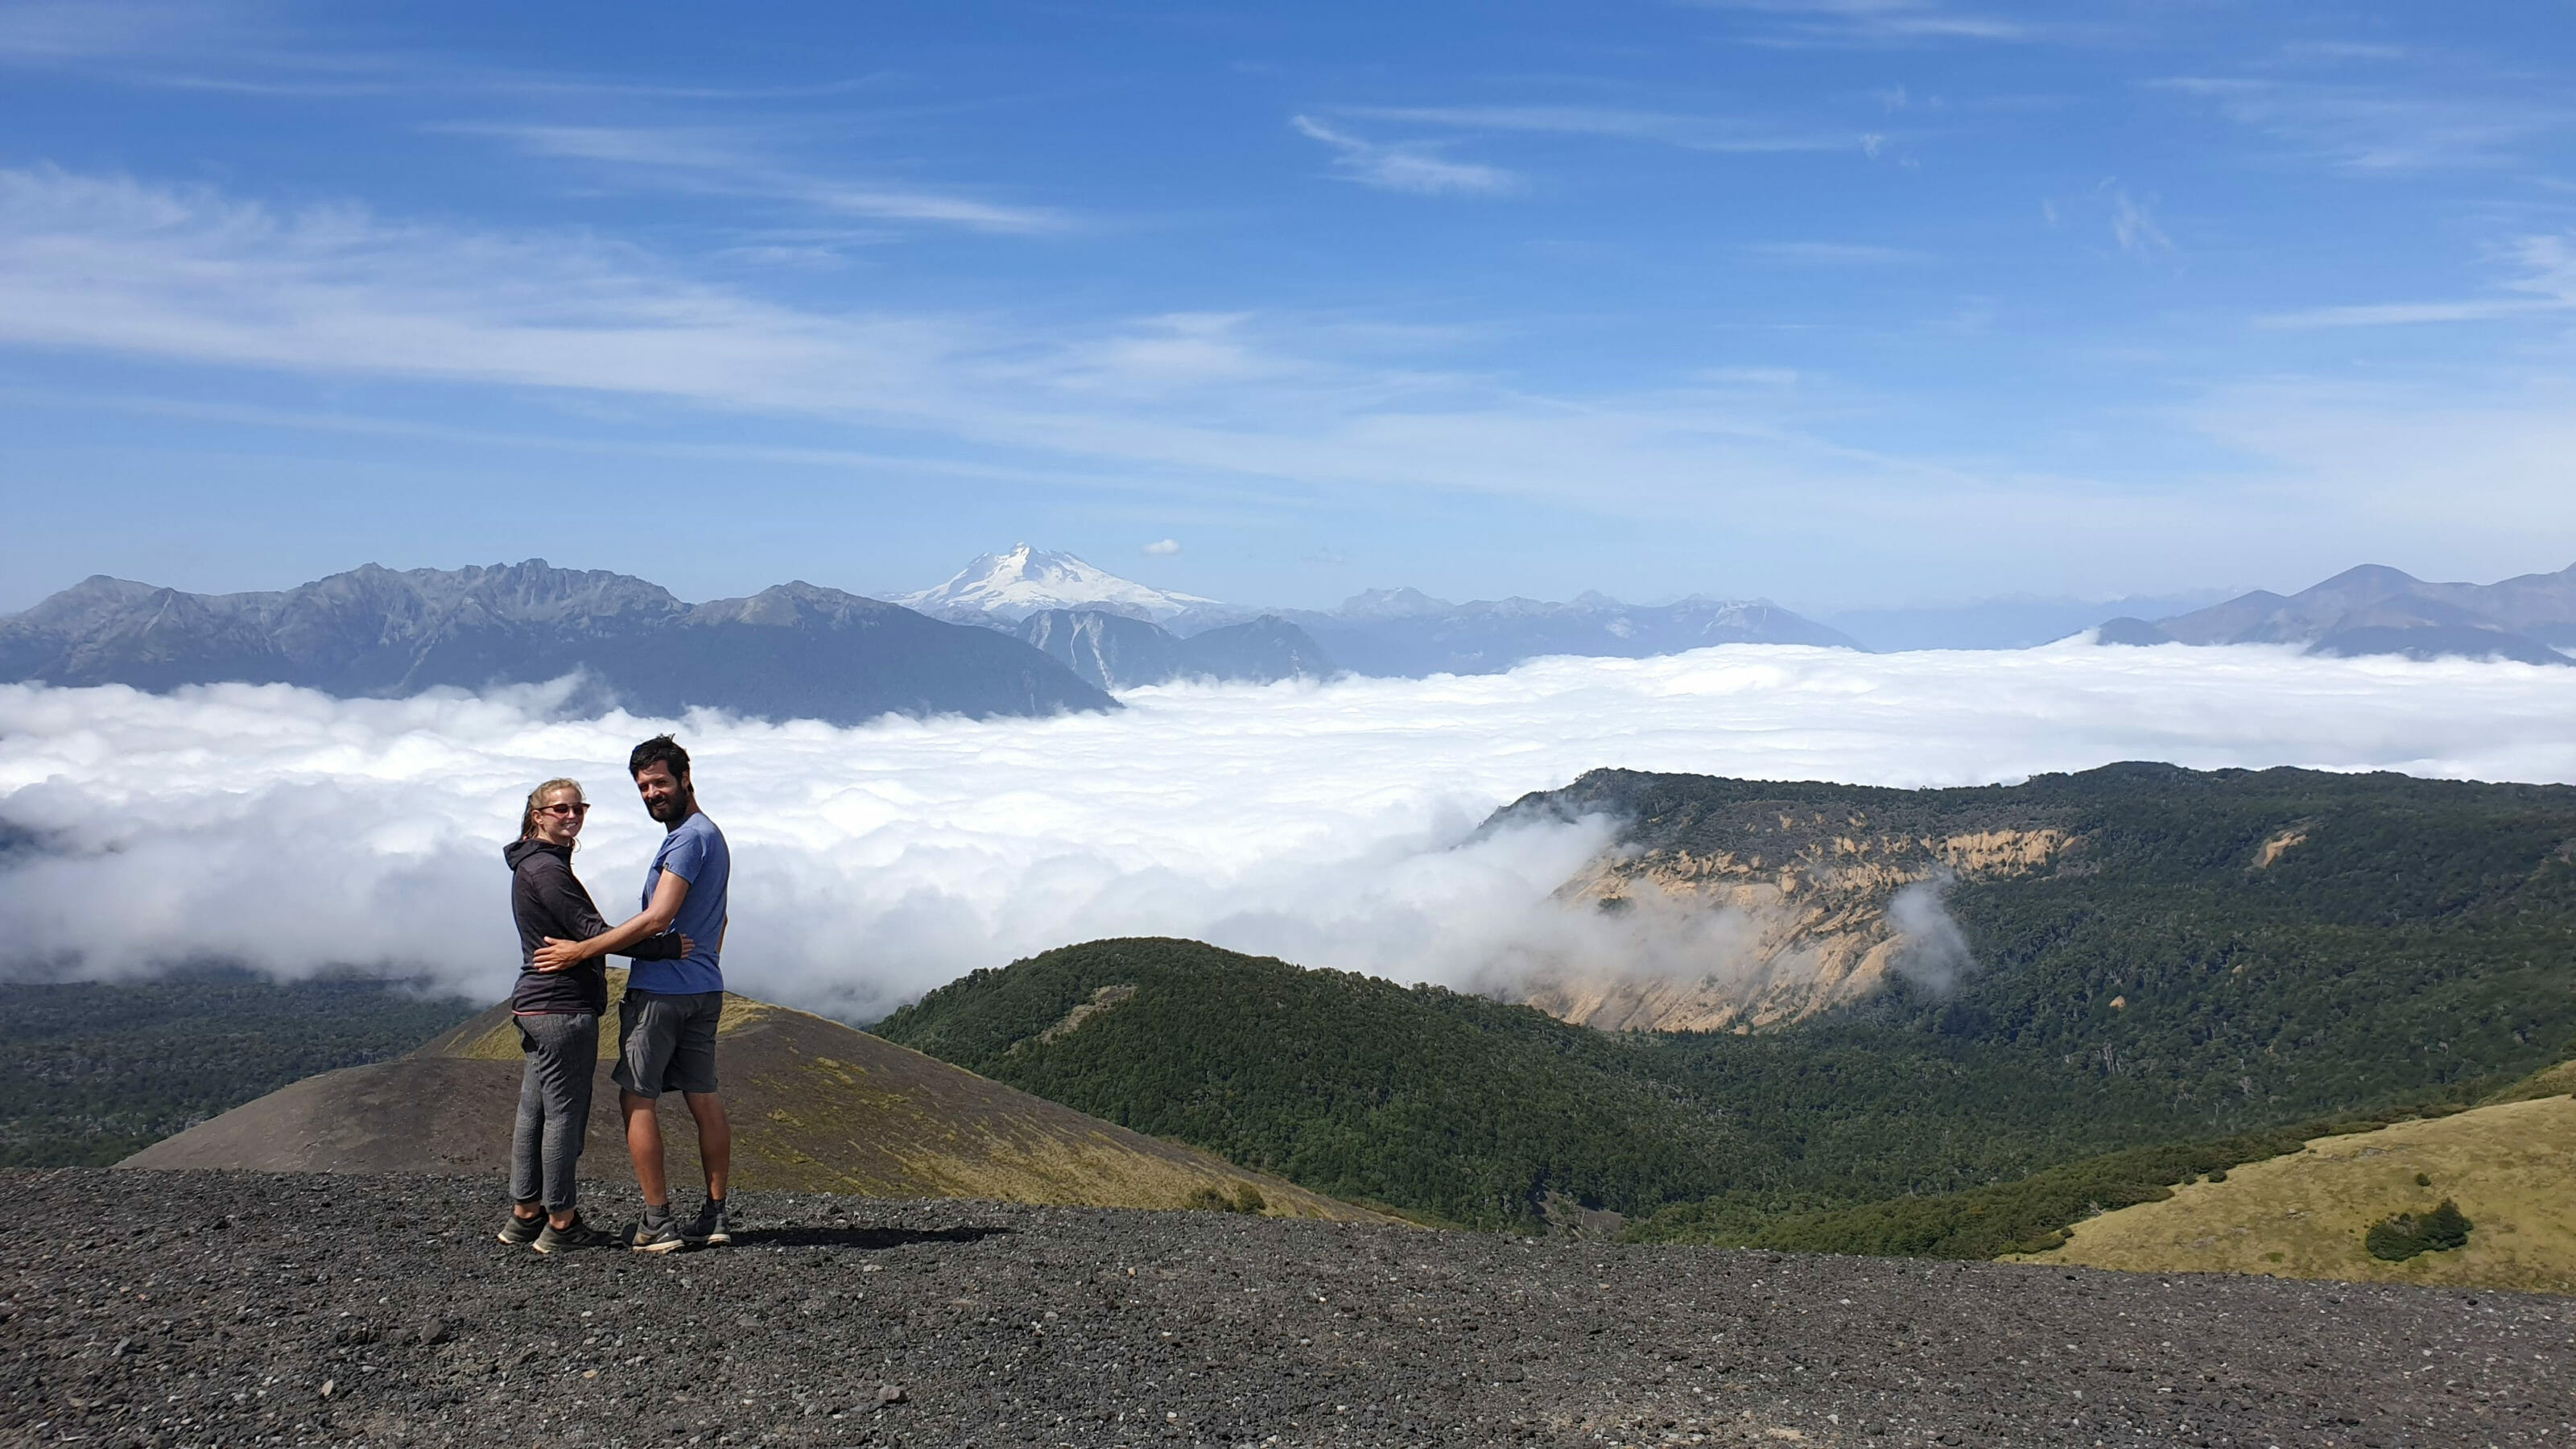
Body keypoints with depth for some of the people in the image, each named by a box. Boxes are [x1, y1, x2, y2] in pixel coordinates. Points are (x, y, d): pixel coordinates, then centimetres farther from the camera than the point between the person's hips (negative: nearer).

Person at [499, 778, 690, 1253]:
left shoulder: (536, 865, 19)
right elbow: (592, 931, -20)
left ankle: (525, 1216, 20)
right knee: (565, 1113, -5)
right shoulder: (546, 868, -14)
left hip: (537, 1005, 11)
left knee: (534, 1113, 13)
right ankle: (561, 1224, 0)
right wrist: (668, 947, -19)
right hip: (564, 1007, -11)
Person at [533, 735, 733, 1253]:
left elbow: (657, 919, -21)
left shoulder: (689, 837, -14)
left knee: (638, 1098, -3)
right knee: (703, 1098, 9)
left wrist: (580, 950, -17)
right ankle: (716, 1215, 10)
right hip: (704, 988, 10)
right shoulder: (711, 835, 18)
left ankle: (658, 1221, -3)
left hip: (660, 990, -10)